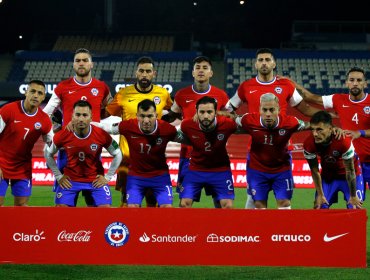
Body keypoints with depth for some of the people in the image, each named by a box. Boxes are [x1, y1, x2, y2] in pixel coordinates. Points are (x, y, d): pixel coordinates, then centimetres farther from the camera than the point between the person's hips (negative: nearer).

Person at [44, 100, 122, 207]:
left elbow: (117, 155, -1)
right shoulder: (62, 136, -16)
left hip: (96, 180, 0)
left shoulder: (102, 135, -18)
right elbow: (48, 154, 3)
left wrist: (107, 177, -3)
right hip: (70, 180, 0)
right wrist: (59, 176, 0)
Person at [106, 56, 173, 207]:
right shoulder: (123, 94, -2)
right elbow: (105, 113, 6)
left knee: (153, 200, 5)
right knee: (127, 201, -1)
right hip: (128, 153, -1)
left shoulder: (163, 94, 3)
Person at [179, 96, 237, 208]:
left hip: (220, 170, -1)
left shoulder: (227, 124, -22)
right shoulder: (187, 125, -20)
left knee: (228, 205, -7)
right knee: (184, 204, -5)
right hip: (195, 169, 1)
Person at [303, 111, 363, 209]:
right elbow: (315, 171, -12)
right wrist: (320, 195, -7)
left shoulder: (343, 141, -36)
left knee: (354, 207, -9)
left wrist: (353, 196, -16)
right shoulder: (309, 144, -27)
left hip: (349, 175, -3)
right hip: (328, 175, 3)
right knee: (320, 207, -3)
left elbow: (350, 171, -24)